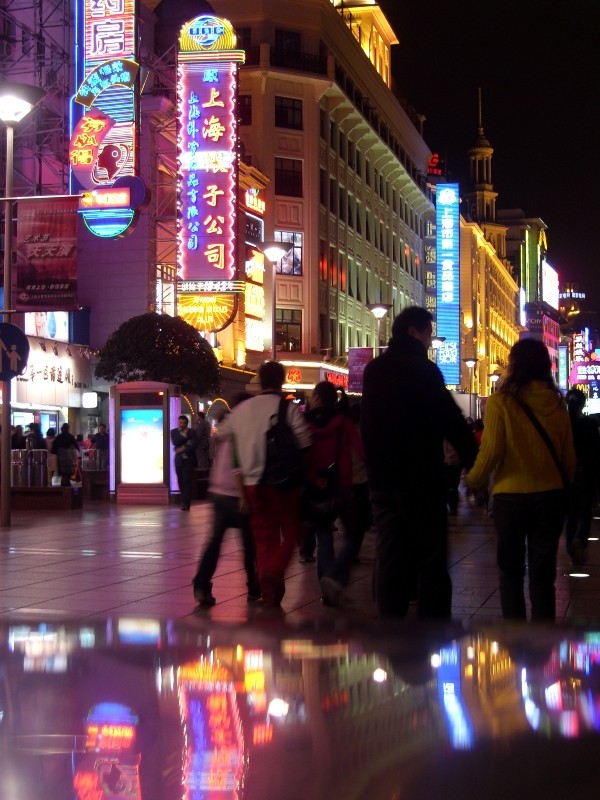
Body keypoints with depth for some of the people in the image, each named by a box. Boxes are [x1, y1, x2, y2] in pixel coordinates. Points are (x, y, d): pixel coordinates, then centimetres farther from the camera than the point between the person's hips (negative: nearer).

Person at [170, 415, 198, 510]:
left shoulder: (192, 432, 4)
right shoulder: (174, 432, 9)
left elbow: (193, 445, -7)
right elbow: (175, 442, -7)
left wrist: (183, 449, -12)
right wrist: (185, 436, -9)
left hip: (189, 459, -2)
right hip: (179, 459, 2)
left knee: (187, 481, -9)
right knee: (181, 481, 2)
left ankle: (186, 503, -11)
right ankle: (184, 502, 12)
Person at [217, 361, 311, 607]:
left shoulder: (241, 410, 7)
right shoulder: (289, 409, -8)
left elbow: (222, 434, 18)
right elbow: (304, 443, -12)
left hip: (253, 483, 4)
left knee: (264, 537, 12)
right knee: (290, 532, 8)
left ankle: (269, 591, 12)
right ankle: (274, 572, -18)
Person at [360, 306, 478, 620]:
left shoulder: (372, 370, 12)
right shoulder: (422, 369, -10)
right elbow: (452, 420, -13)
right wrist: (474, 461, -5)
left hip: (382, 479, 7)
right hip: (422, 479, -6)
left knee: (390, 558, 8)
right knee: (431, 561, -2)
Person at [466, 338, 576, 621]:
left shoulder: (501, 401, -10)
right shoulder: (557, 403, 1)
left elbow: (491, 452, -12)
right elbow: (569, 458, 6)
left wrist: (473, 480, 7)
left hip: (511, 496, -2)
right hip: (550, 496, 3)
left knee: (511, 571, 12)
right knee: (542, 572, 9)